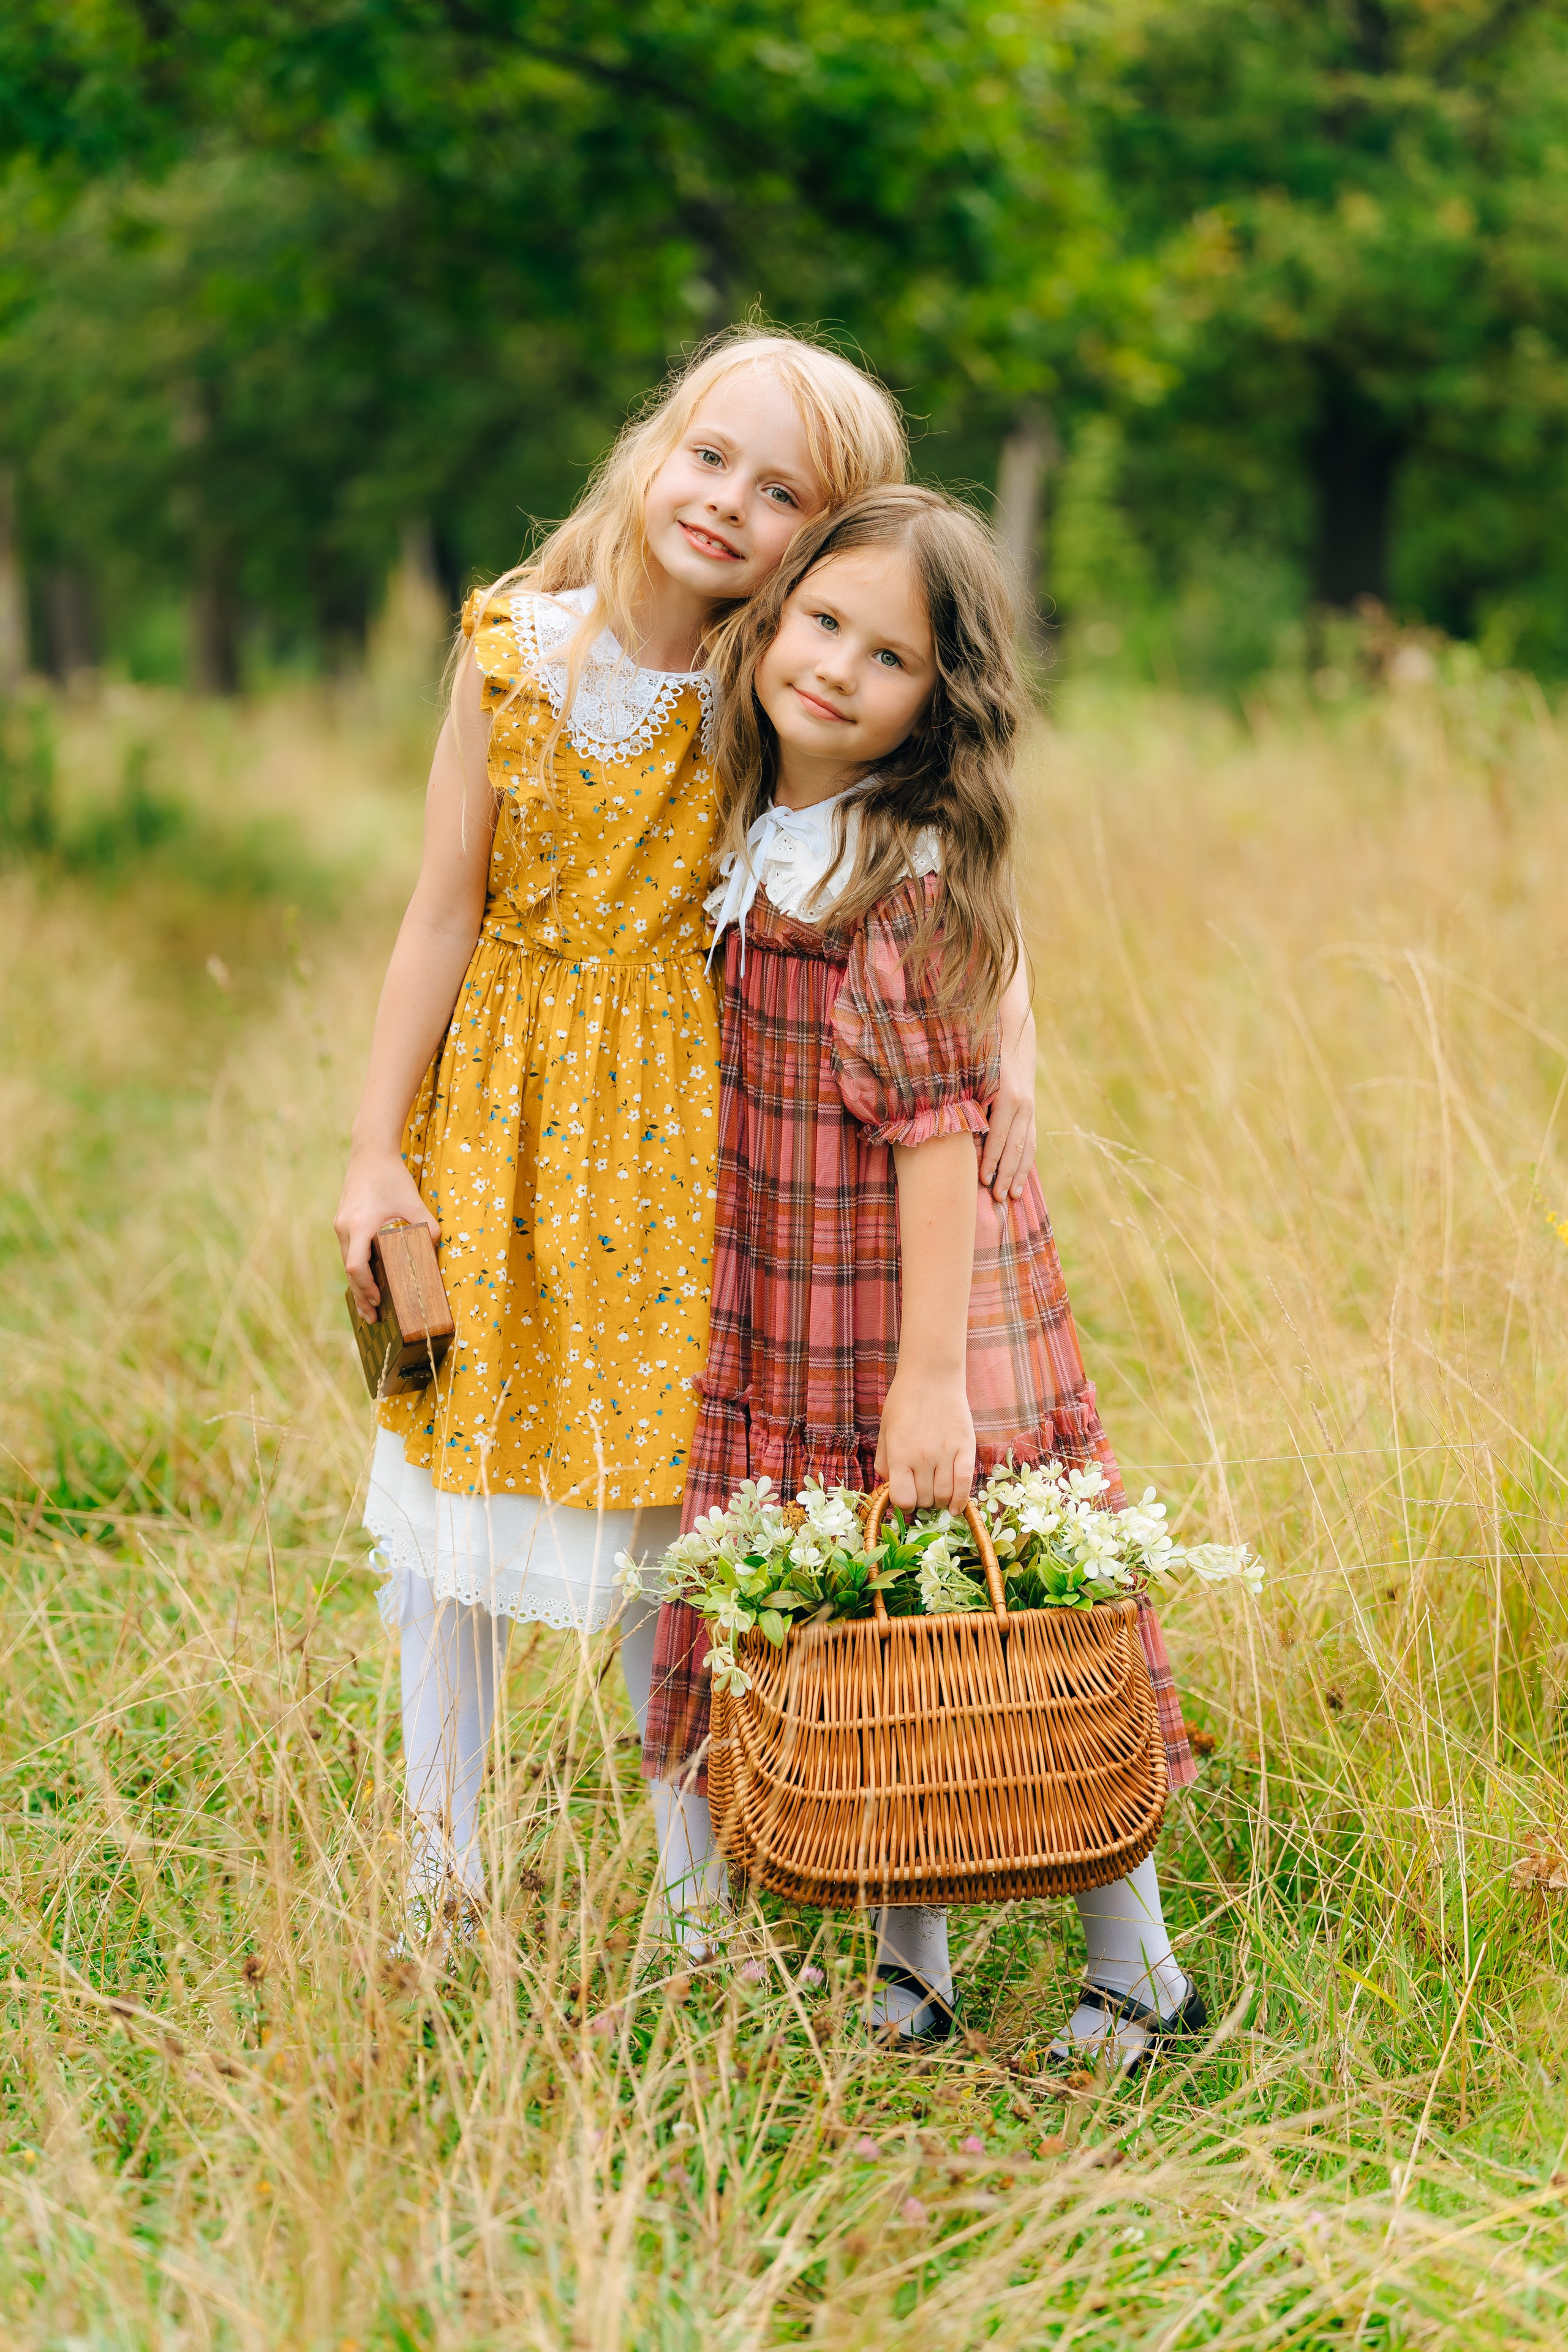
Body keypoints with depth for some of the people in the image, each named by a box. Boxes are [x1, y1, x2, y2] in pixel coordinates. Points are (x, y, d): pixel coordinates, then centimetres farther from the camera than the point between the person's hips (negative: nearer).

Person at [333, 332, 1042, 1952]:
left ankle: (700, 1901, 20)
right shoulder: (515, 650, -10)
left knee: (666, 1513, 4)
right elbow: (444, 914, -5)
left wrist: (1010, 1036, -23)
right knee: (448, 1487, 9)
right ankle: (437, 1883, 25)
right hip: (498, 1103, 1)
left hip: (677, 1129, -1)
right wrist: (377, 1149, -2)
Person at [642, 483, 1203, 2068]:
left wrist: (932, 1379, -21)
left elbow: (937, 1125, -20)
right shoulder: (765, 839, 5)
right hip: (790, 1312, 7)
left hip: (902, 1301, -7)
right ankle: (909, 1965, 26)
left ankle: (1138, 1970, 16)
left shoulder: (902, 878, -19)